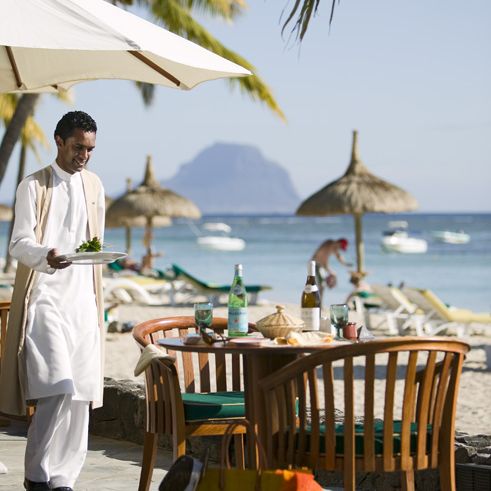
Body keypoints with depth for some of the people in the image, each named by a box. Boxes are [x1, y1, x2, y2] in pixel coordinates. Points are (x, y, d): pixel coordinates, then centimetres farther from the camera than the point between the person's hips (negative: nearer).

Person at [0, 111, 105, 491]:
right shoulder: (34, 186, -3)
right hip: (44, 296, -6)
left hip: (82, 299, 6)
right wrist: (47, 255, -31)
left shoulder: (94, 186, 14)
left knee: (81, 394, 2)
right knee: (58, 387, -17)